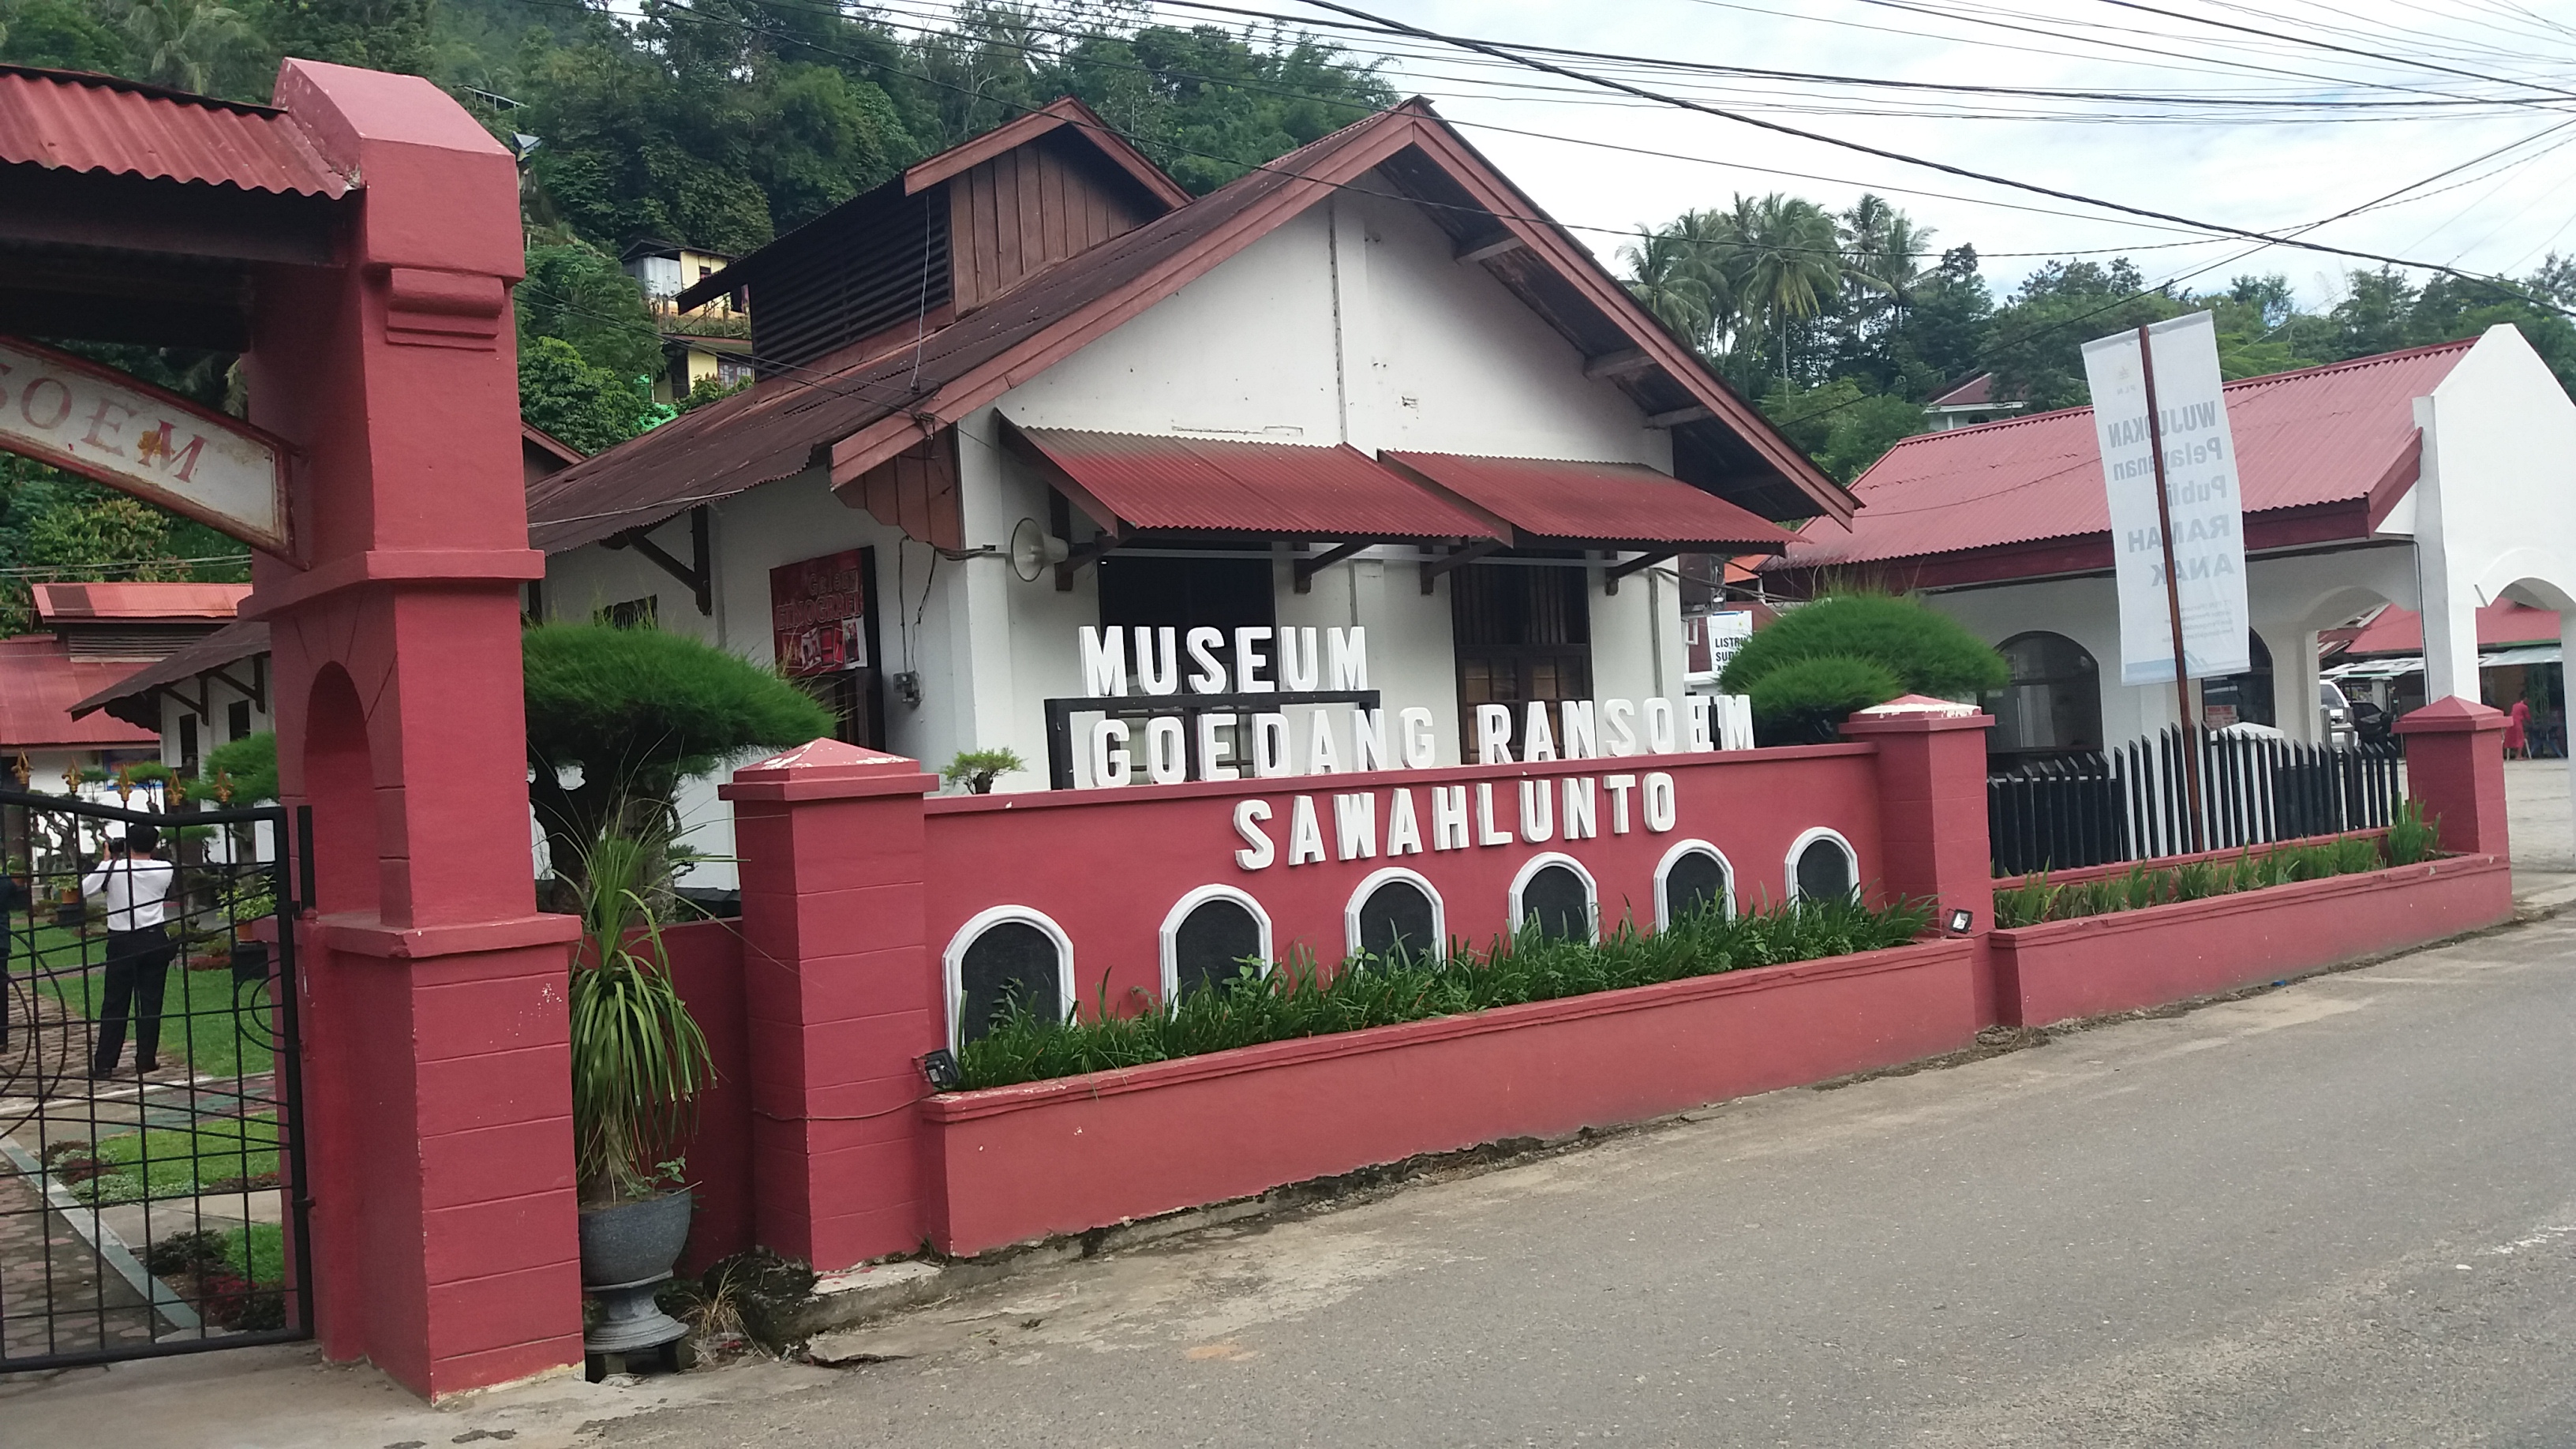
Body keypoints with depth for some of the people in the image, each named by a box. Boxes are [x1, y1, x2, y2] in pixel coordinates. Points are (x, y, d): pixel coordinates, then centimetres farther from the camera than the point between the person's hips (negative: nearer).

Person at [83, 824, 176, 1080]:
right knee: (150, 1001, 6)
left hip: (122, 943, -1)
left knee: (115, 1003, 6)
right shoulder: (165, 870, -3)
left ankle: (104, 1063, 6)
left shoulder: (113, 869, -8)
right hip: (155, 941, 1)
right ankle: (146, 1059, 9)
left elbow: (85, 889, 5)